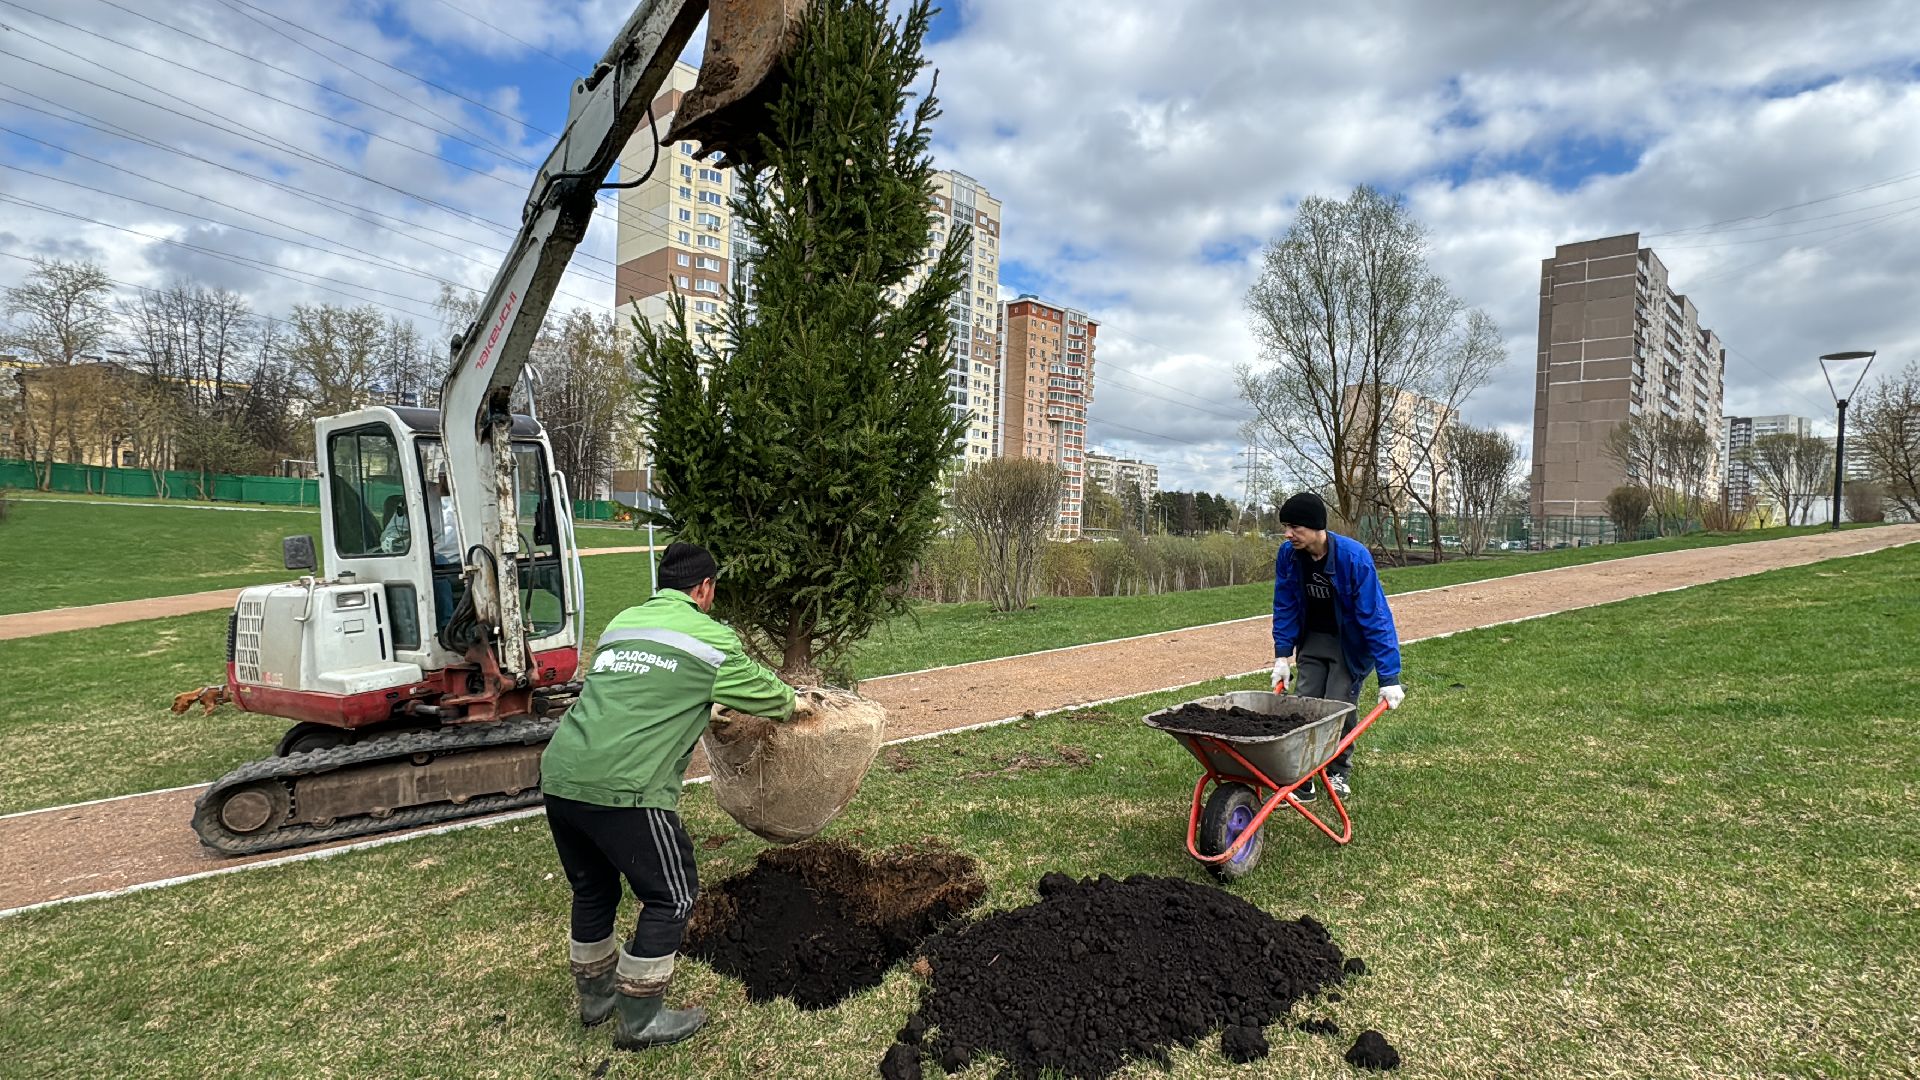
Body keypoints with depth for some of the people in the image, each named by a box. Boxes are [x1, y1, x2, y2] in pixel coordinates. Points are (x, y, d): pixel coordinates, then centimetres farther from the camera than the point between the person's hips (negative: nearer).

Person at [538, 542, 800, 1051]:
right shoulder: (709, 638, 0)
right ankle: (639, 1020, 20)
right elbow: (764, 693, 10)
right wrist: (793, 704, 33)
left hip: (558, 776, 8)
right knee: (671, 896, 11)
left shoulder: (620, 624, 19)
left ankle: (596, 995, 42)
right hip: (622, 789, -8)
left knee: (592, 889, 26)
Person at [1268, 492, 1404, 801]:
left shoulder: (1354, 557, -30)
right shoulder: (1288, 555, -16)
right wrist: (1282, 656, -4)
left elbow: (1375, 616, -27)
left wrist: (1389, 677, -27)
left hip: (1351, 644, -4)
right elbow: (1285, 607, -2)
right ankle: (1300, 781, 3)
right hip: (1313, 639, 4)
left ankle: (1339, 773, 19)